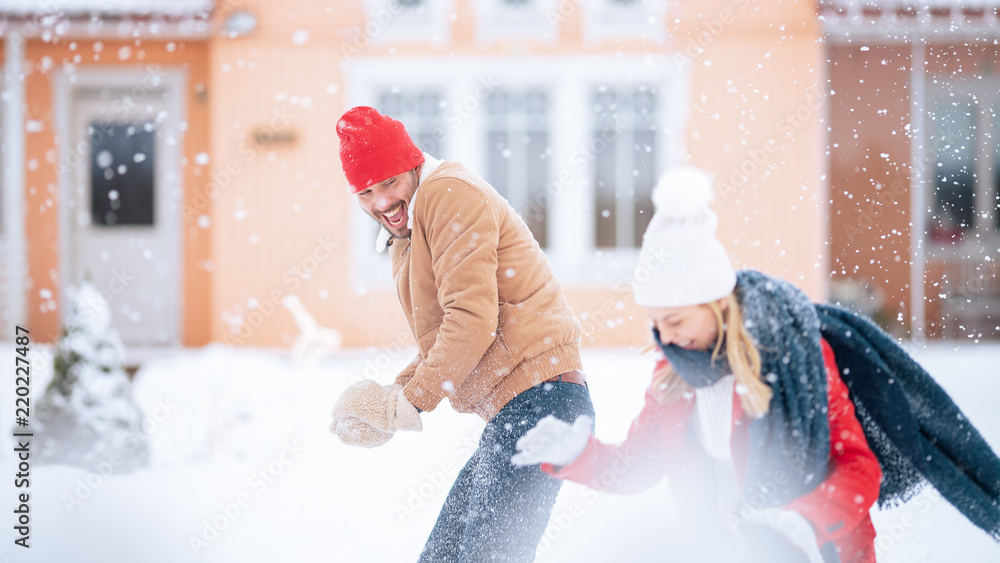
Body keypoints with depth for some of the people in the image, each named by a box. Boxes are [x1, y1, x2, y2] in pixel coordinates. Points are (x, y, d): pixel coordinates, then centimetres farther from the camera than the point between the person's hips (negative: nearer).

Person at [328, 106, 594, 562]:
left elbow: (473, 319, -17)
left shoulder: (449, 192, -8)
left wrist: (412, 402, -14)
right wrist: (395, 396, 7)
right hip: (514, 411, 11)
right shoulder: (405, 238, 23)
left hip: (538, 398, -11)